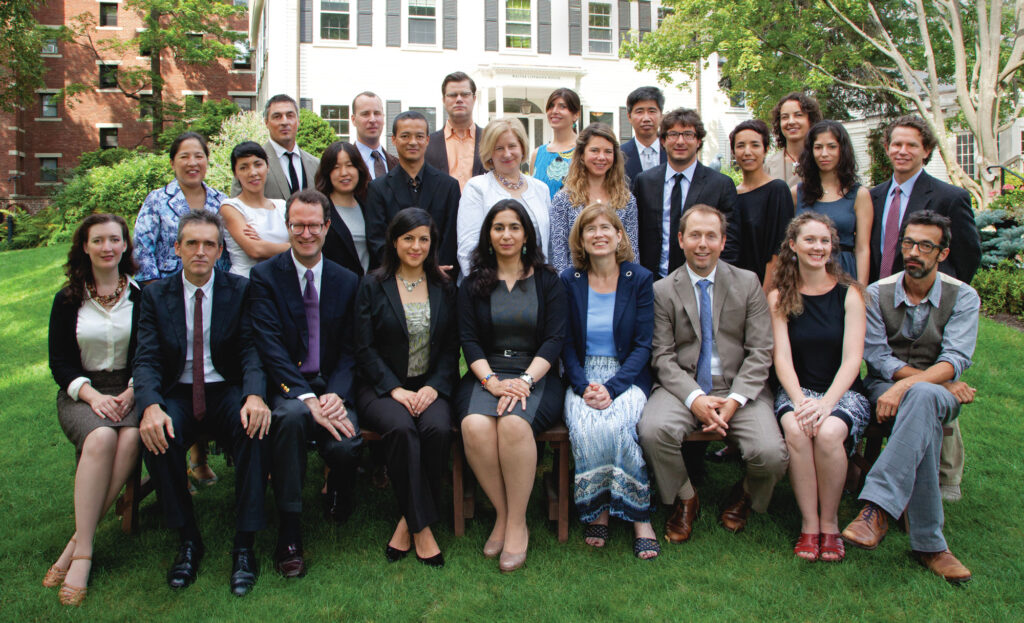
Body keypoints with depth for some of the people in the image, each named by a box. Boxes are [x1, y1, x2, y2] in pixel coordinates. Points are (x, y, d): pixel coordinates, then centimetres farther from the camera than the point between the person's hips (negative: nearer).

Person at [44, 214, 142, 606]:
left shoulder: (141, 296, 6)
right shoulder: (67, 300, 8)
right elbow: (59, 363, 4)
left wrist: (131, 393, -14)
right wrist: (92, 394, -13)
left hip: (129, 390, 0)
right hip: (80, 393, 0)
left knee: (131, 437, -33)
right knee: (100, 437, -33)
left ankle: (77, 547, -27)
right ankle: (84, 551, -30)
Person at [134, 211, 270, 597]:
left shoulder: (240, 290, 3)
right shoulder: (156, 295, 6)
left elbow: (252, 350, -6)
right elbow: (147, 360, -3)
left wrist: (254, 396, -28)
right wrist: (151, 406, -26)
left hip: (227, 391, -1)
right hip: (178, 394, 1)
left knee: (254, 427, -32)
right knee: (156, 435, -31)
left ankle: (244, 546, -23)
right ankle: (188, 541, -13)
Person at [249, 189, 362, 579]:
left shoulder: (347, 281, 10)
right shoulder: (265, 276, 1)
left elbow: (351, 350, 6)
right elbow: (270, 346, -10)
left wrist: (336, 394, -14)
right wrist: (307, 397, -23)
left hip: (332, 387, 2)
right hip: (286, 386, -1)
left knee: (345, 445, -27)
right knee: (292, 415, -36)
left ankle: (338, 491, 14)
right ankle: (289, 534, -23)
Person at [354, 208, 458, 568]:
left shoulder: (443, 288, 12)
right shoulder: (372, 285, 5)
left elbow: (451, 347, 9)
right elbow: (365, 347, -2)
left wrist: (434, 386, -9)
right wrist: (396, 390, -14)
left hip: (429, 386, 2)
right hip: (383, 386, -2)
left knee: (437, 429, -30)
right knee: (402, 428, -33)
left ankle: (410, 521, -14)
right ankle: (421, 527, -21)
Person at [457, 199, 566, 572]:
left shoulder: (547, 282, 10)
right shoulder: (473, 285, 14)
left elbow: (554, 339, 0)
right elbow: (469, 341, 4)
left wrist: (525, 380, -15)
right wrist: (492, 381, -14)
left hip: (535, 376, -1)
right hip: (486, 375, 2)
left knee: (514, 423, -34)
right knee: (475, 426, -31)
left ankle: (517, 524, -18)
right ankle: (502, 515, -12)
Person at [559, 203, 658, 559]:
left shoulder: (640, 279, 2)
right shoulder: (569, 281, 5)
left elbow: (643, 344, -2)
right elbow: (566, 344, 5)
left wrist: (612, 387, -15)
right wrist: (583, 387, -12)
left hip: (627, 377, -1)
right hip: (582, 378, 1)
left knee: (614, 423, -32)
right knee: (585, 428, -30)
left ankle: (639, 515, -14)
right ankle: (596, 511, -9)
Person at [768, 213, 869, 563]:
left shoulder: (848, 294, 2)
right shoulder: (779, 297, 6)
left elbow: (852, 359, -7)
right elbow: (782, 357, -3)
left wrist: (826, 403, -23)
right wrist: (799, 401, -21)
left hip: (843, 391, -1)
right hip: (797, 391, 1)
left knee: (828, 432, -32)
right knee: (795, 428, -32)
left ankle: (830, 523, -11)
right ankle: (809, 524, -18)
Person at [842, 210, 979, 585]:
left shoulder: (963, 297, 2)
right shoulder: (877, 294, 4)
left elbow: (955, 360, -12)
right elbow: (877, 357, -4)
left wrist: (906, 386, -30)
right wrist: (942, 382, -14)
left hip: (938, 394, 0)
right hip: (886, 387, 1)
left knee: (923, 398, -41)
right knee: (924, 423, -37)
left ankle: (877, 508, -47)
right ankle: (928, 542, -35)